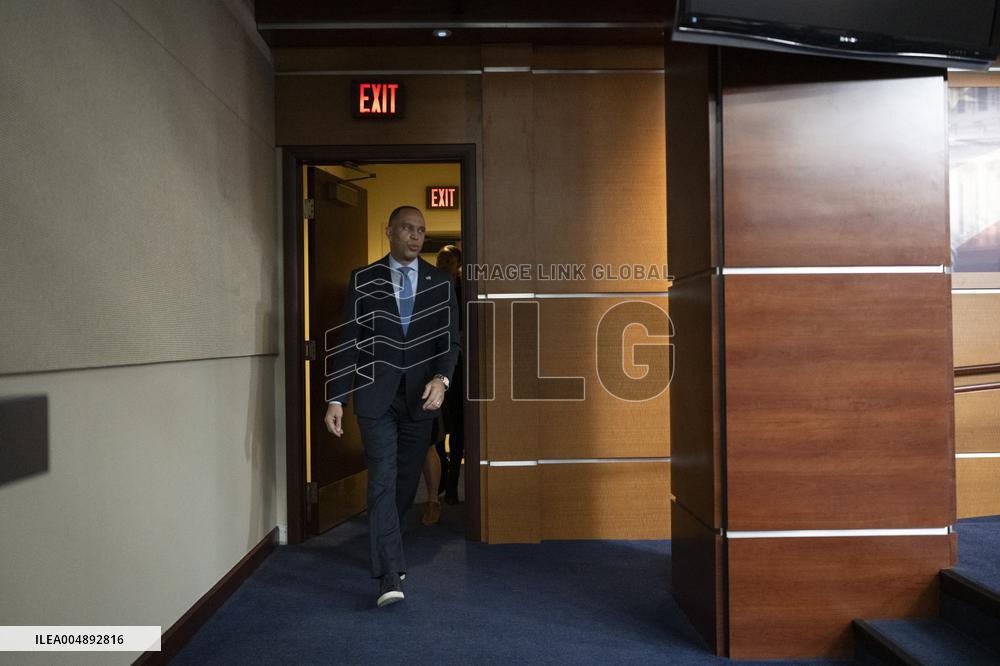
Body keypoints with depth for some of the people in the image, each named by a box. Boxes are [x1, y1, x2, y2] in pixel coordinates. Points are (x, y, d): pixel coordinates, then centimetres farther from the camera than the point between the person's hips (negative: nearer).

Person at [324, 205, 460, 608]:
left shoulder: (440, 283, 5)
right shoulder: (363, 280, 1)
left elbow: (449, 339, 2)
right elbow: (348, 341, 0)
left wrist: (442, 378, -17)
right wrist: (336, 399, -5)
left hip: (420, 396, 3)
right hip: (376, 395, -2)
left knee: (407, 481, 13)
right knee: (383, 481, -8)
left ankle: (383, 546, 37)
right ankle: (390, 577, -6)